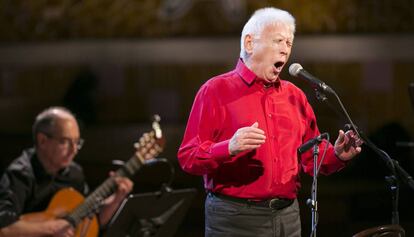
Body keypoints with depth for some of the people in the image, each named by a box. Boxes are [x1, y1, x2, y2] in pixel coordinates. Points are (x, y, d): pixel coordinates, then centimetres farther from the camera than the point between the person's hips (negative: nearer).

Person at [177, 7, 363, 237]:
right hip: (234, 218, -5)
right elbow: (188, 157, -9)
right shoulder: (215, 91, -3)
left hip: (288, 217, 5)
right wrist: (229, 148, -26)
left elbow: (312, 156, 16)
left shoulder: (294, 96, 14)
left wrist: (337, 155, -5)